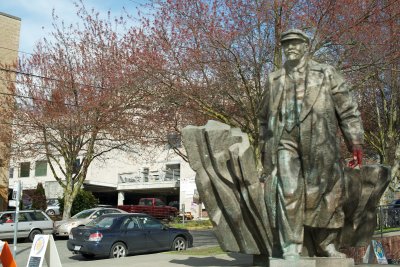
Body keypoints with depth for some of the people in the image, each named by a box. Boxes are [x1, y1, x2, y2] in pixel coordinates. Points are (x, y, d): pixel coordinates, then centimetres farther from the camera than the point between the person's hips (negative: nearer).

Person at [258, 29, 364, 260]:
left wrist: (356, 143, -1)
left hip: (319, 143, -1)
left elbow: (348, 109, 7)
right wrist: (265, 149, 19)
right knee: (288, 192, -12)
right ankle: (291, 247, -8)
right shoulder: (275, 80, 18)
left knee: (325, 193, 3)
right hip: (285, 141, 1)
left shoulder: (326, 73, 13)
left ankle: (326, 244, 18)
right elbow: (264, 117, 24)